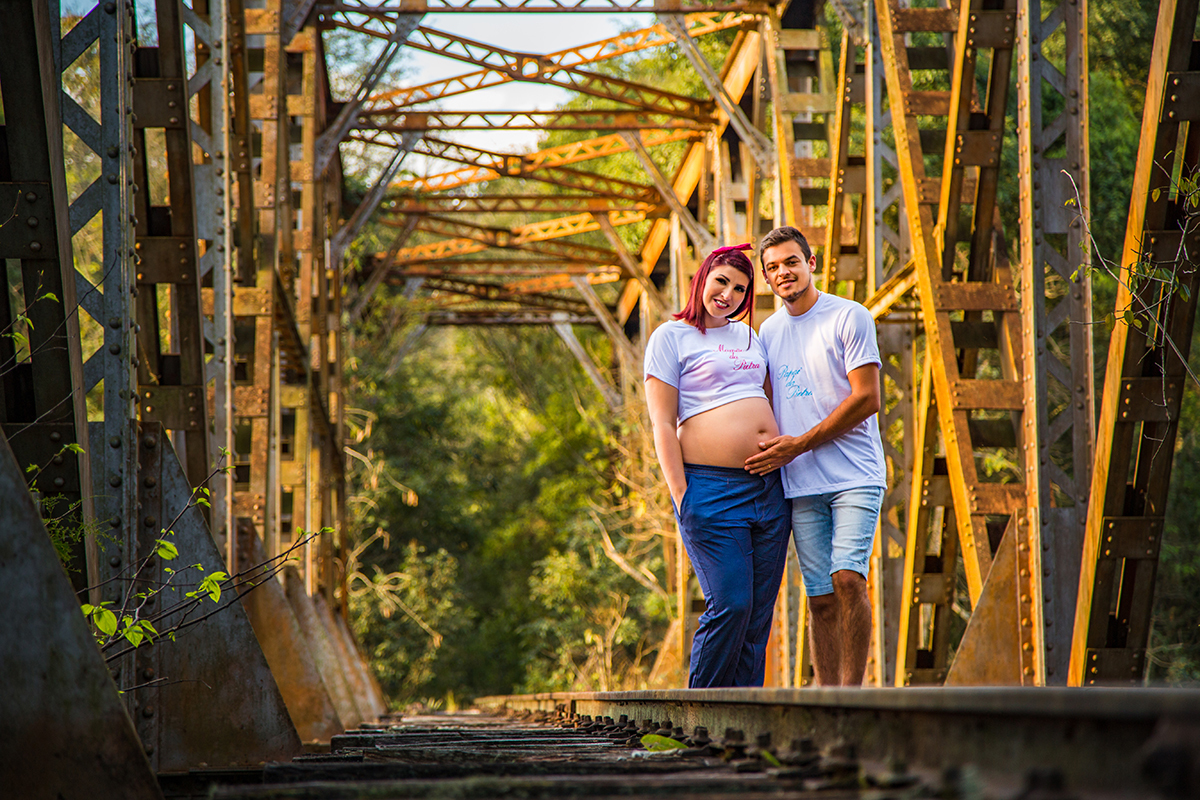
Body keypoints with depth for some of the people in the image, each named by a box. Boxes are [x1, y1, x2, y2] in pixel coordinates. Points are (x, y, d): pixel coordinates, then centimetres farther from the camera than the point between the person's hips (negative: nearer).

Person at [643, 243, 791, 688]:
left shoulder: (749, 337, 21)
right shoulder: (672, 337, 2)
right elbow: (662, 424, -4)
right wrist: (681, 496, -11)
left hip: (769, 486, 6)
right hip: (712, 487, -6)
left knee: (758, 617, 3)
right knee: (730, 605, -14)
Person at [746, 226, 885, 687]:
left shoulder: (850, 317, -2)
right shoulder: (769, 331, 15)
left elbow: (866, 399, -8)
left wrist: (800, 444, -10)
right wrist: (769, 450, 4)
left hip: (855, 476, -4)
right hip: (801, 485, 5)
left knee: (848, 578, -19)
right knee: (821, 598, 2)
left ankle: (851, 690, -12)